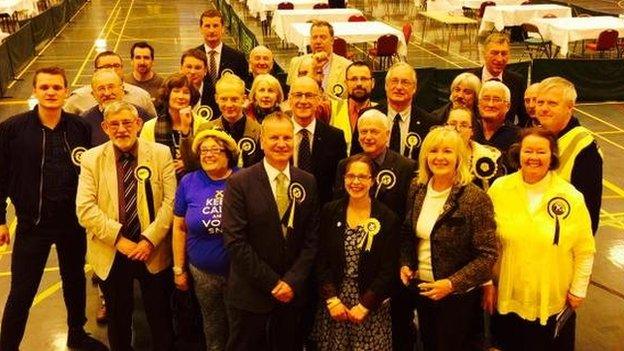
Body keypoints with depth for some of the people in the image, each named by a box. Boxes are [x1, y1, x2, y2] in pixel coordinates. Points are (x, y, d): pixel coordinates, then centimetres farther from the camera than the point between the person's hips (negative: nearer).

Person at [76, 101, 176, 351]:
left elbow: (171, 202, -7)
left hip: (154, 253, -1)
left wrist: (150, 240, -15)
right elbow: (85, 208, -8)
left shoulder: (161, 154, -2)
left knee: (160, 318, 11)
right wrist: (119, 239, -17)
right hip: (110, 255, 1)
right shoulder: (91, 159, 0)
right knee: (118, 320, 16)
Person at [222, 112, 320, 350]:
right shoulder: (239, 183, -9)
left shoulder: (308, 183, 3)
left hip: (293, 292, 3)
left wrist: (293, 281, -9)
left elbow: (312, 238, 2)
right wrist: (273, 283, -13)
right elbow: (235, 241, -13)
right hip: (250, 295, -3)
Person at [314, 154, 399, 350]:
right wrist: (331, 298, -10)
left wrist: (365, 305, -11)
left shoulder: (388, 218, -3)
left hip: (372, 308, -1)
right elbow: (321, 260, 0)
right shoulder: (330, 212, 2)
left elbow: (389, 270, -5)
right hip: (333, 304, 2)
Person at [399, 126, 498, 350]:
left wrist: (452, 284, -24)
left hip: (458, 295, -5)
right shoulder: (417, 190, -2)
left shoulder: (475, 198, -18)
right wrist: (405, 265, -3)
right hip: (420, 289, 5)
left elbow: (487, 255, -18)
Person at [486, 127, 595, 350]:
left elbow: (585, 251, -1)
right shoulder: (499, 189, -8)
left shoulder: (571, 197, -10)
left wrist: (579, 290, 1)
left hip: (554, 302, -1)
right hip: (507, 299, 1)